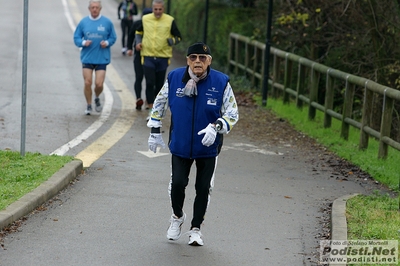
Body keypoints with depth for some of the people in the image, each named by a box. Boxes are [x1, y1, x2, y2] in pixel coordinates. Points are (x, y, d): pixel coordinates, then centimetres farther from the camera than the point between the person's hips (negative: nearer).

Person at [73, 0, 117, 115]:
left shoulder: (107, 22, -1)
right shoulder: (83, 22, 2)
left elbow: (113, 37, 7)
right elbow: (76, 38, 6)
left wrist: (107, 42, -13)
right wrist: (83, 42, -13)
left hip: (101, 58, -1)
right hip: (87, 57, 1)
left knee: (99, 84, -6)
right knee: (87, 83, -2)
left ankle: (97, 98, 28)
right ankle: (89, 105, 17)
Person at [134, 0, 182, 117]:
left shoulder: (170, 20, -2)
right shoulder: (145, 19, 3)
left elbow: (178, 37, 5)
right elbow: (139, 32, 21)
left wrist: (171, 41, -16)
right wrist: (138, 42, 3)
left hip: (163, 58, 0)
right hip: (148, 57, 0)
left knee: (159, 85, 10)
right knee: (150, 83, -11)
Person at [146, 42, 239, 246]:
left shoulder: (221, 82, -12)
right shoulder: (174, 78, -8)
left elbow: (232, 113, -6)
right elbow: (159, 104, 9)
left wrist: (216, 127, -24)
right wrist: (155, 131, 8)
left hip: (208, 147, 0)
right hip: (180, 145, 0)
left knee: (203, 188, 5)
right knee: (177, 184, -6)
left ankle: (196, 228, 23)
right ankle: (177, 217, 25)